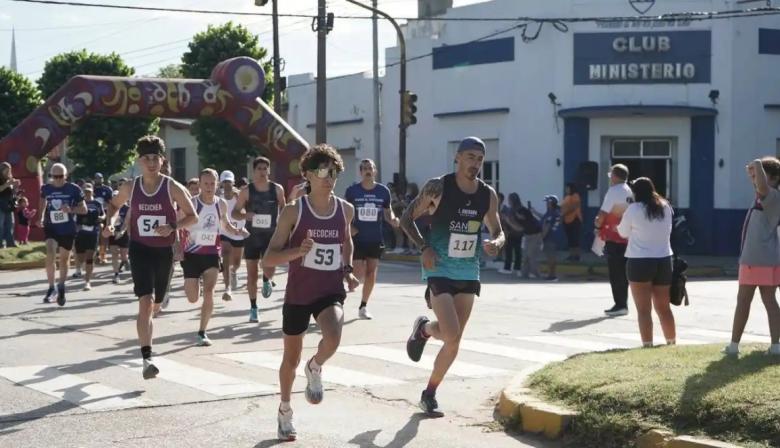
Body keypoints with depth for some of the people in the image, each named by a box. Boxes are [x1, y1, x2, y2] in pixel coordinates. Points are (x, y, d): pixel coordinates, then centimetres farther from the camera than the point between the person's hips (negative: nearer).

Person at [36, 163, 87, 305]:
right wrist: (41, 218, 5)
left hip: (68, 229, 0)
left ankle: (61, 288, 31)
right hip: (51, 228, 0)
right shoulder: (46, 189, -1)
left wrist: (71, 210, -22)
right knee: (50, 255, -21)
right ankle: (51, 287, -9)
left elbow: (84, 209, -4)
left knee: (64, 259, 12)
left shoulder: (74, 189, -9)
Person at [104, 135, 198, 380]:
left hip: (164, 251, 1)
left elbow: (193, 217, -3)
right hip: (140, 249, -1)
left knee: (155, 305, 17)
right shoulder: (130, 188, -2)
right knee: (145, 302, -18)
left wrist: (172, 226, -20)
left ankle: (145, 325, 55)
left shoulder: (173, 188, -7)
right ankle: (147, 359, -21)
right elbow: (114, 205, 19)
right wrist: (109, 223, -1)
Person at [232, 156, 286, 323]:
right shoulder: (247, 191, -5)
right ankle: (253, 307, 16)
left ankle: (267, 281, 25)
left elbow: (283, 209, 13)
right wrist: (245, 215, -21)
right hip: (252, 235, 0)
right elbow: (234, 213, 0)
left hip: (271, 235, 0)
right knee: (251, 273, 2)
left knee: (269, 269, -13)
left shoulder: (277, 189, -2)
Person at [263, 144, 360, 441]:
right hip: (298, 294, -1)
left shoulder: (346, 210, 0)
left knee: (333, 338, -30)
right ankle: (285, 411, 39)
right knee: (291, 358, 13)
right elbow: (268, 259, -12)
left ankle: (315, 368, 5)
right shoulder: (293, 211, -11)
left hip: (331, 291, 1)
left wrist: (348, 270, 7)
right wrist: (299, 250, -29)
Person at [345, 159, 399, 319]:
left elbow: (387, 212, 10)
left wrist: (392, 219, -11)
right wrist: (348, 227, -12)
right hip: (357, 239, -2)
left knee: (371, 275, 4)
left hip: (376, 240, 3)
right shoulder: (352, 190, -5)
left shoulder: (383, 191, 1)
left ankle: (363, 306, 18)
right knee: (359, 275, -8)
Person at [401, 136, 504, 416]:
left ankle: (430, 393, 24)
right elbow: (406, 219, -3)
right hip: (440, 270, -5)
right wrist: (424, 247, -17)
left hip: (469, 272, 5)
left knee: (453, 340, 6)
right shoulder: (438, 188, -10)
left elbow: (498, 232, 14)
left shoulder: (488, 195, 3)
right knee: (453, 337, -17)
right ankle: (423, 328, 17)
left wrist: (496, 243, -10)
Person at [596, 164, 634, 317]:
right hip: (626, 238, 8)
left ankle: (620, 305, -5)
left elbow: (603, 214, -17)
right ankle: (623, 304, 16)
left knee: (615, 273, -4)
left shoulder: (614, 191, -14)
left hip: (614, 238, -8)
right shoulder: (630, 192, 12)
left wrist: (598, 225, 1)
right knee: (622, 273, 12)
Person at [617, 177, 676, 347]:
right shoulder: (666, 208, 5)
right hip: (663, 261, 5)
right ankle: (672, 343, 25)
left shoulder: (634, 209, -9)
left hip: (639, 262, -5)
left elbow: (623, 233, 4)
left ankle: (647, 345, -7)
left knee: (644, 309, -2)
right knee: (664, 307, 17)